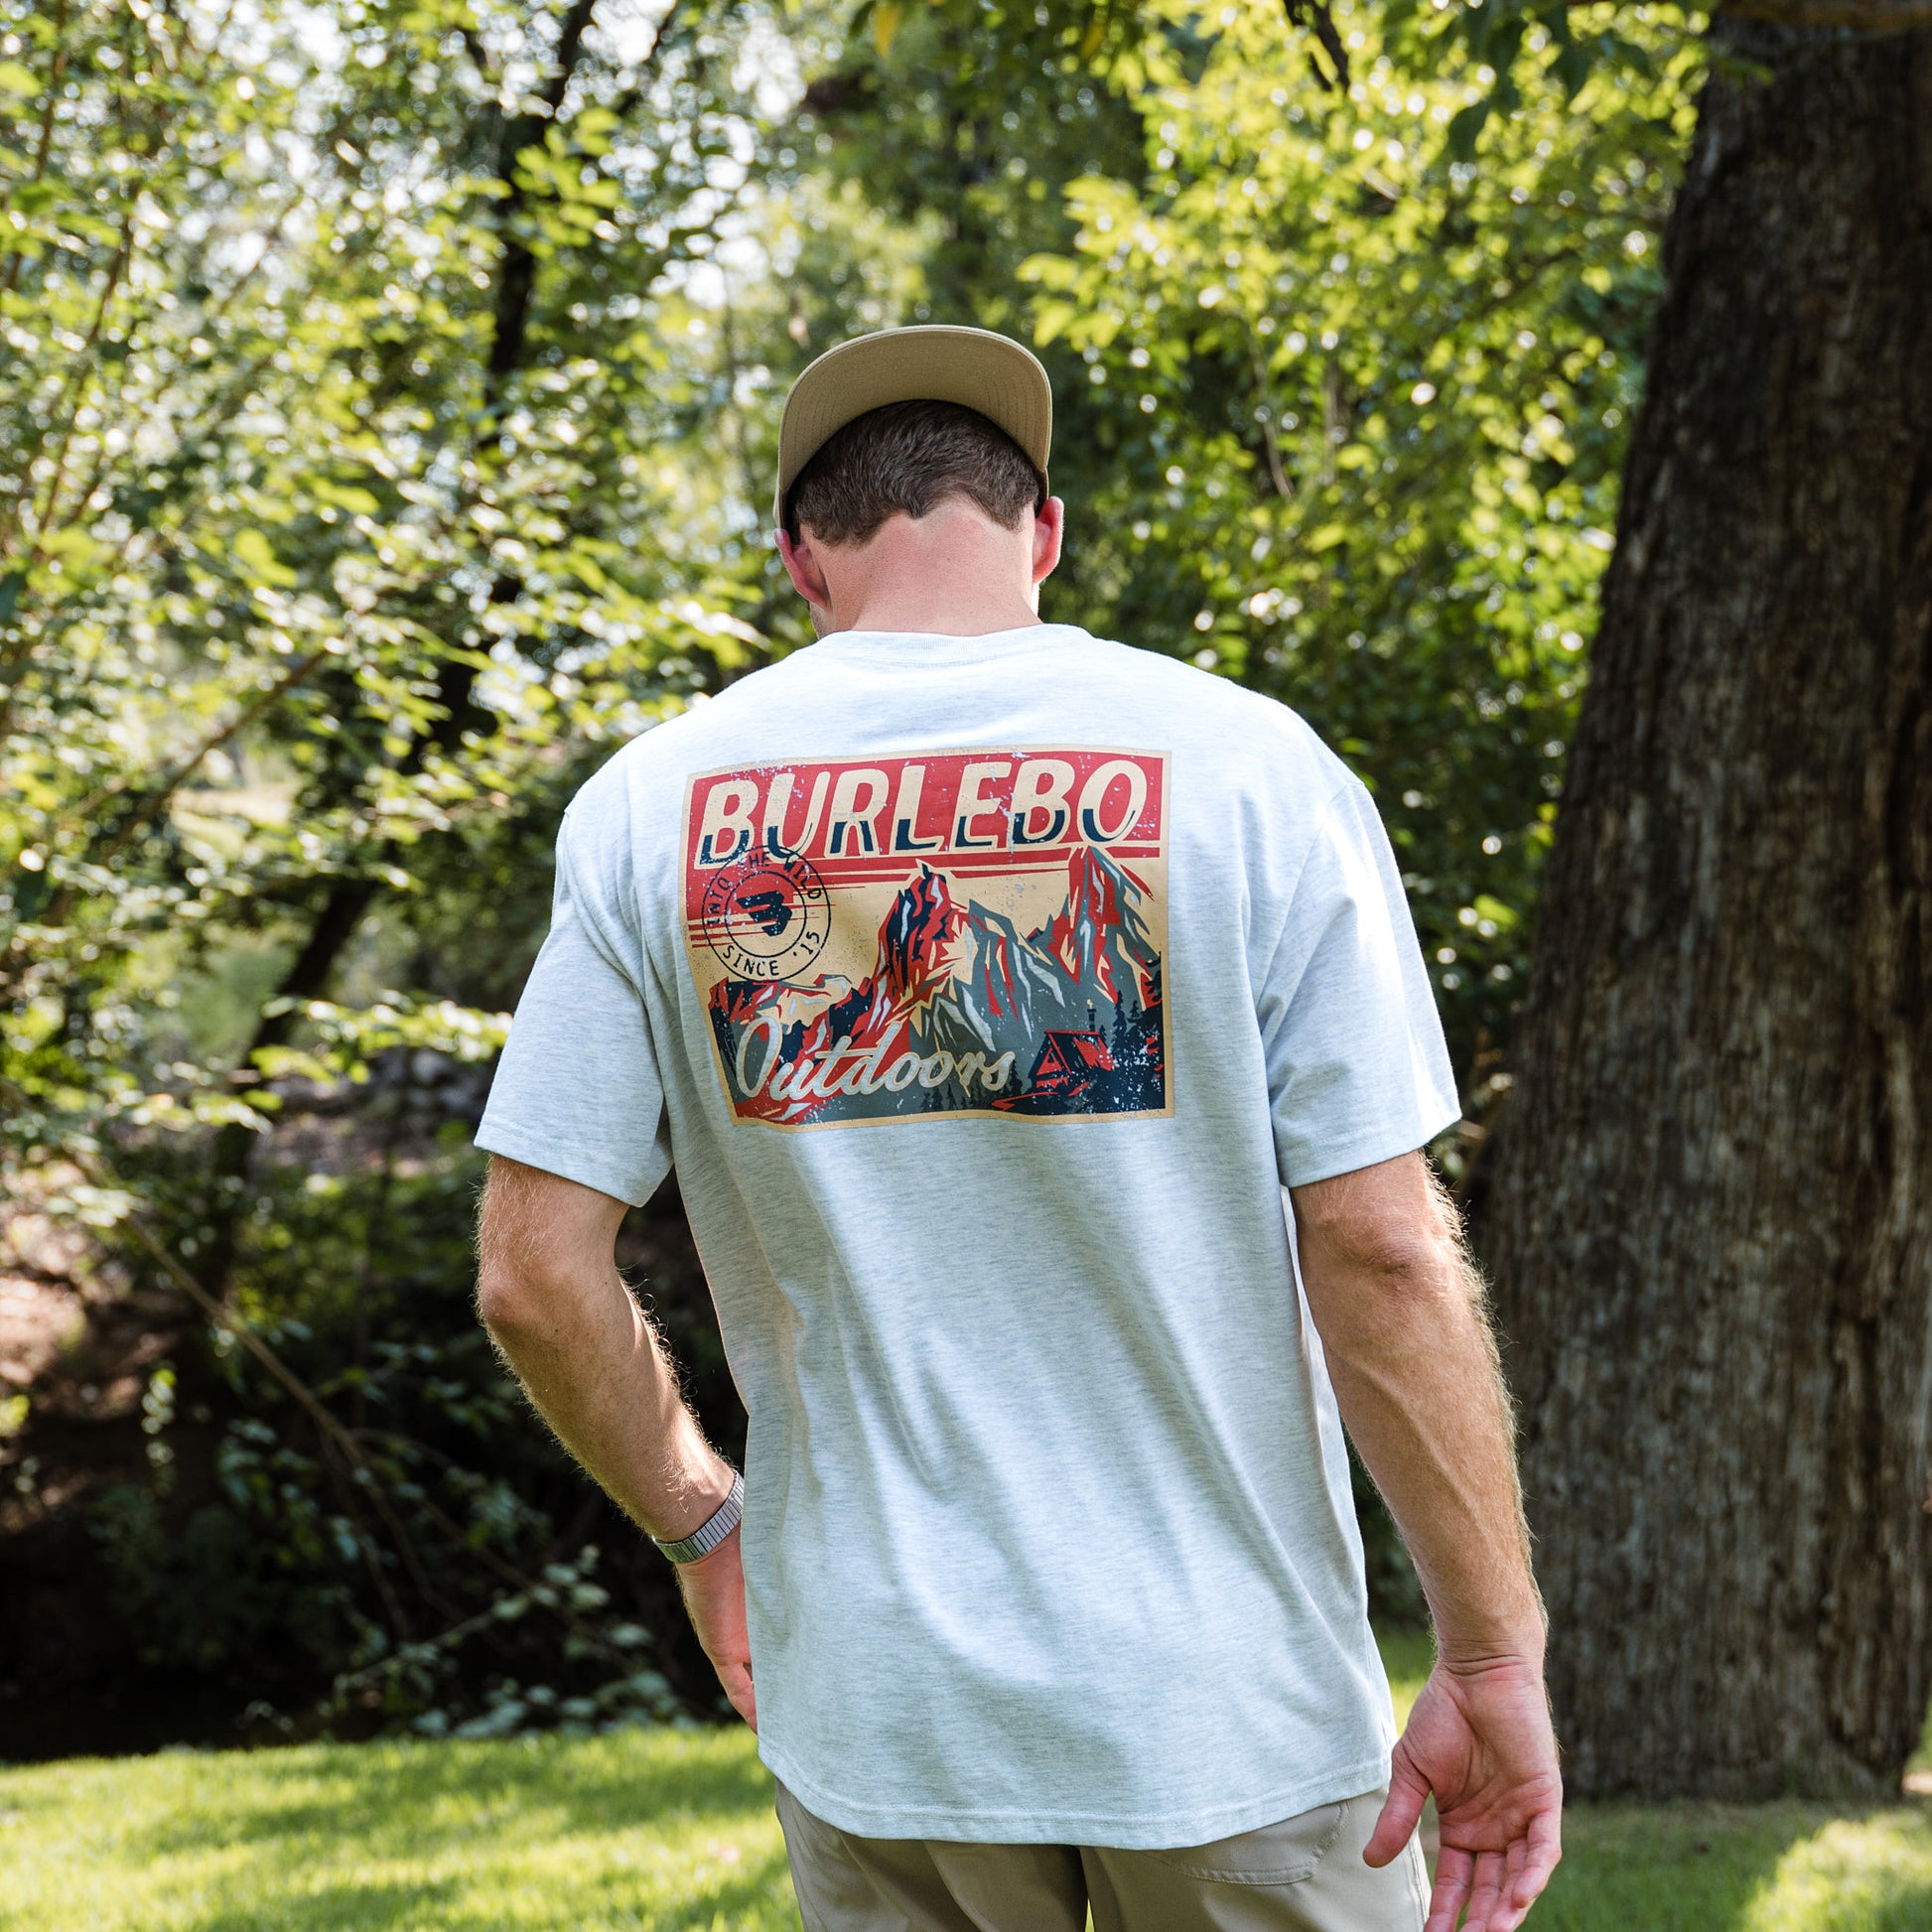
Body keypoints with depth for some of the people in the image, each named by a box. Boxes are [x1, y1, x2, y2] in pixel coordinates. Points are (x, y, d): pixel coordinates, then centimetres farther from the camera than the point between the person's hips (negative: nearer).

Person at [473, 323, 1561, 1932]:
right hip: (1224, 1695, -2)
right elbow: (1383, 1252, -11)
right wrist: (1493, 1656, -4)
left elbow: (537, 1278, -3)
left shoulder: (654, 803, -1)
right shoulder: (1247, 767, -7)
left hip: (872, 1696, 2)